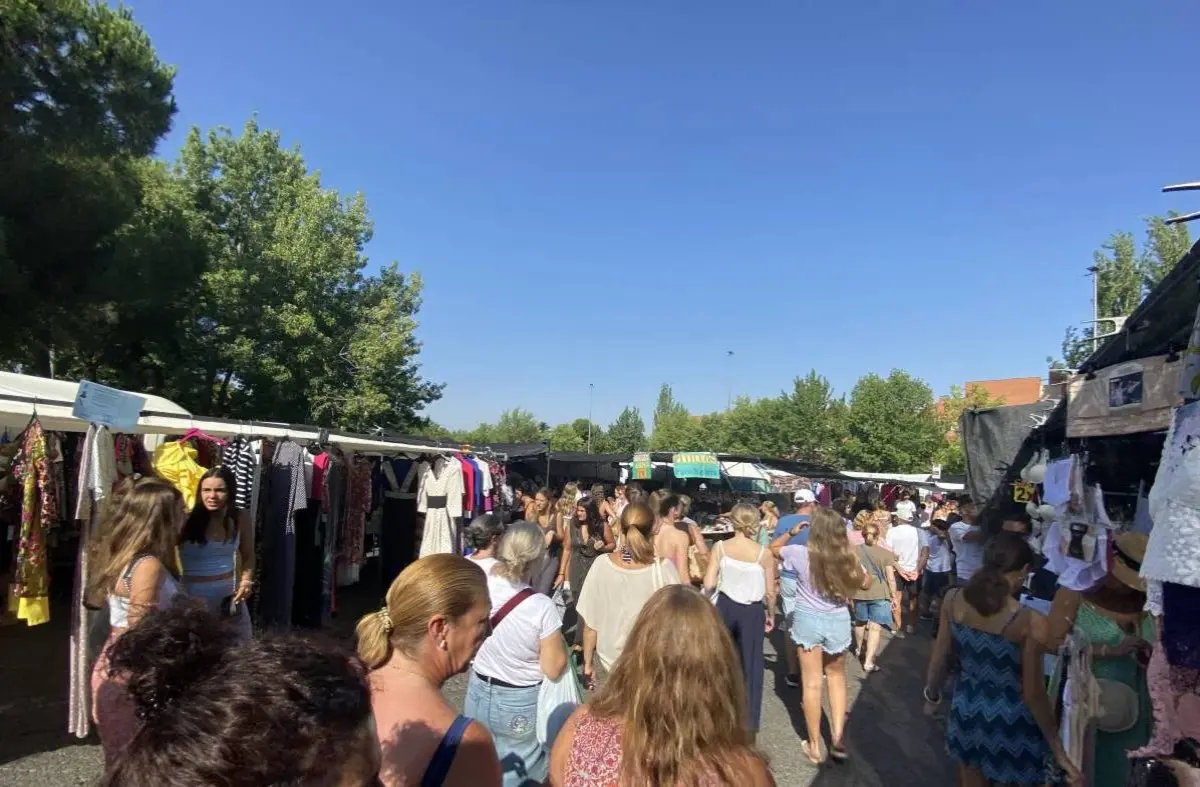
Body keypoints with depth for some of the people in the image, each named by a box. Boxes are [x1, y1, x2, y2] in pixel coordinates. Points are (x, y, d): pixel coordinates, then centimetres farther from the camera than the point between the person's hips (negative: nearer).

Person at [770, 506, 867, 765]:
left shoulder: (800, 553, -15)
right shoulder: (848, 557, -13)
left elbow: (773, 548, 5)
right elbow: (866, 583, 6)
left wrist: (791, 532, 4)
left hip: (808, 620, -1)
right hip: (838, 621, 1)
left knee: (812, 683, 10)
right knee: (836, 677, 22)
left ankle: (814, 746, 19)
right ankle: (837, 740, 18)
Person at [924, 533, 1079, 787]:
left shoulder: (953, 599, -13)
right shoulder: (1028, 621, -23)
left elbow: (939, 659, -2)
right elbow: (1033, 694, -16)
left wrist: (932, 696, 16)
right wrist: (1058, 752, -4)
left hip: (967, 711, 3)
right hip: (1010, 720, -3)